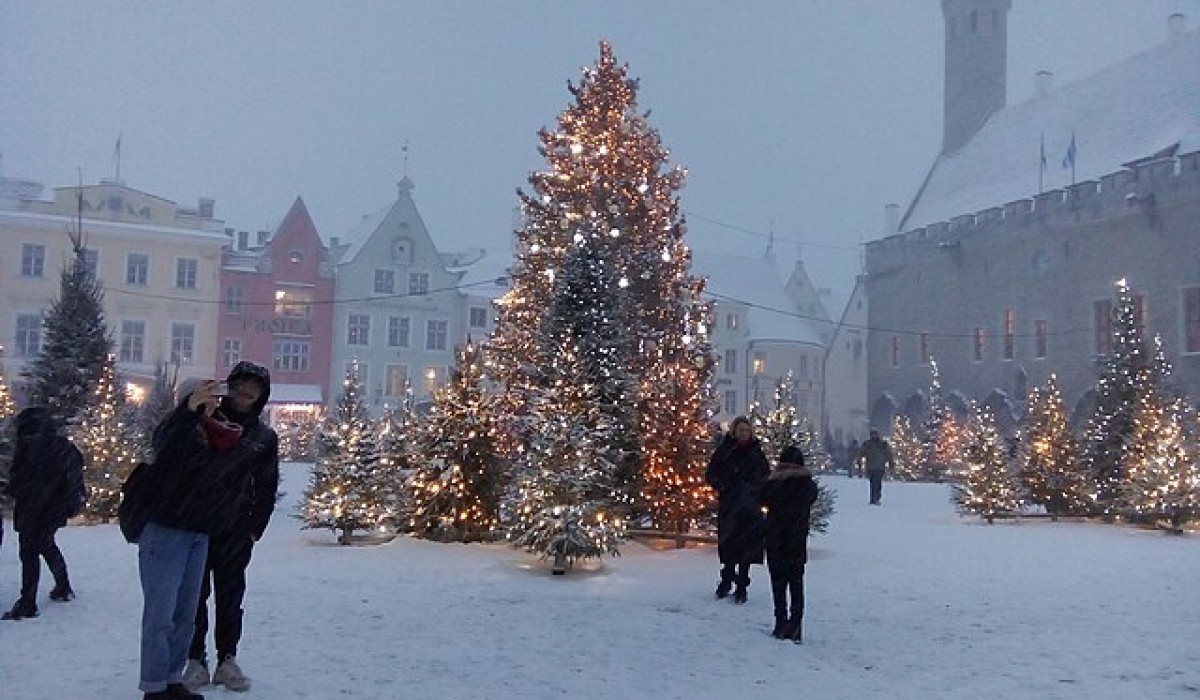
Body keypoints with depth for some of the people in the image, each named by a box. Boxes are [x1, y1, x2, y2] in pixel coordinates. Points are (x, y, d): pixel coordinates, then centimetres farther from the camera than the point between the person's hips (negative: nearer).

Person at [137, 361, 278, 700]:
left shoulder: (263, 438, 5)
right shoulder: (199, 414, -8)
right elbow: (161, 443, -25)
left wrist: (248, 528, 8)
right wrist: (189, 408, -39)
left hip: (203, 535, 5)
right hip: (164, 529, -5)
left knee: (185, 615, 13)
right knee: (160, 615, -3)